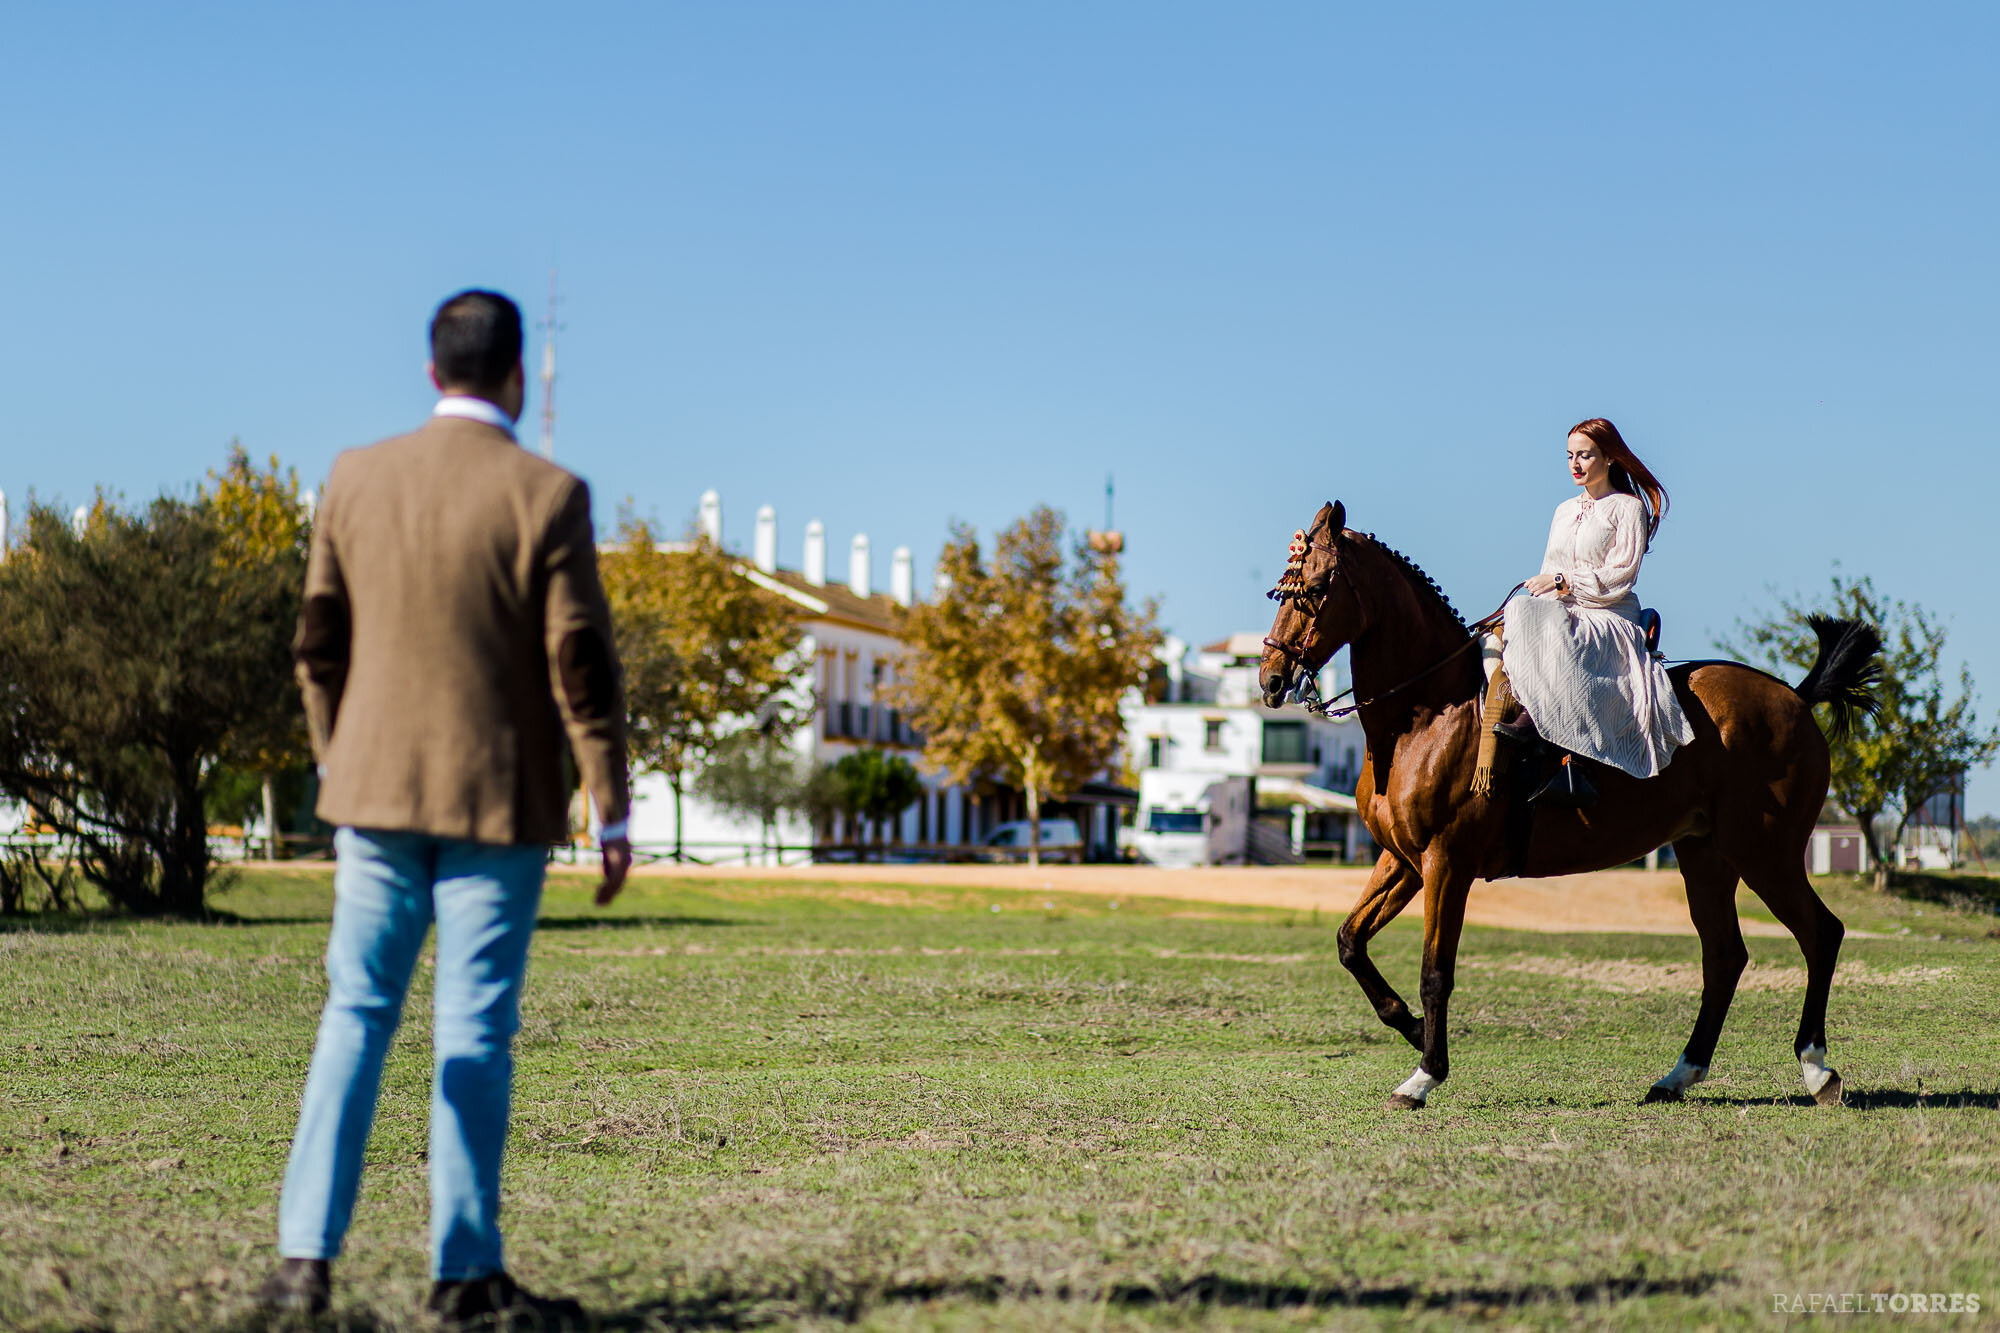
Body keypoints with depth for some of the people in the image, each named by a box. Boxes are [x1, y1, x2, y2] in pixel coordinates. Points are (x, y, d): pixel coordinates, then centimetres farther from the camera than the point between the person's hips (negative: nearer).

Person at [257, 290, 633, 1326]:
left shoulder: (355, 479, 2)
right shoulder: (546, 496, -9)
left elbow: (318, 643, 7)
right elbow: (579, 664, -9)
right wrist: (612, 814, -3)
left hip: (377, 790, 3)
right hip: (497, 802, -3)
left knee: (356, 1014, 9)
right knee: (474, 1034, 2)